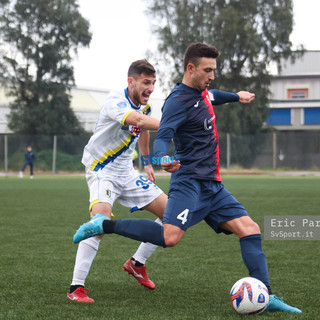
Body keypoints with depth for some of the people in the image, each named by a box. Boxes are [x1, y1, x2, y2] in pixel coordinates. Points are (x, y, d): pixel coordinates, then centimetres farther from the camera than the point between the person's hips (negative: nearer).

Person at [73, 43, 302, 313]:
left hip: (212, 185, 9)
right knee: (170, 237, -28)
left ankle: (266, 297, -1)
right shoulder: (179, 100, -13)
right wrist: (164, 158, -45)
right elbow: (162, 137, -27)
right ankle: (103, 225, -12)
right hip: (189, 182, -9)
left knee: (250, 229, -2)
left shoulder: (203, 93, 14)